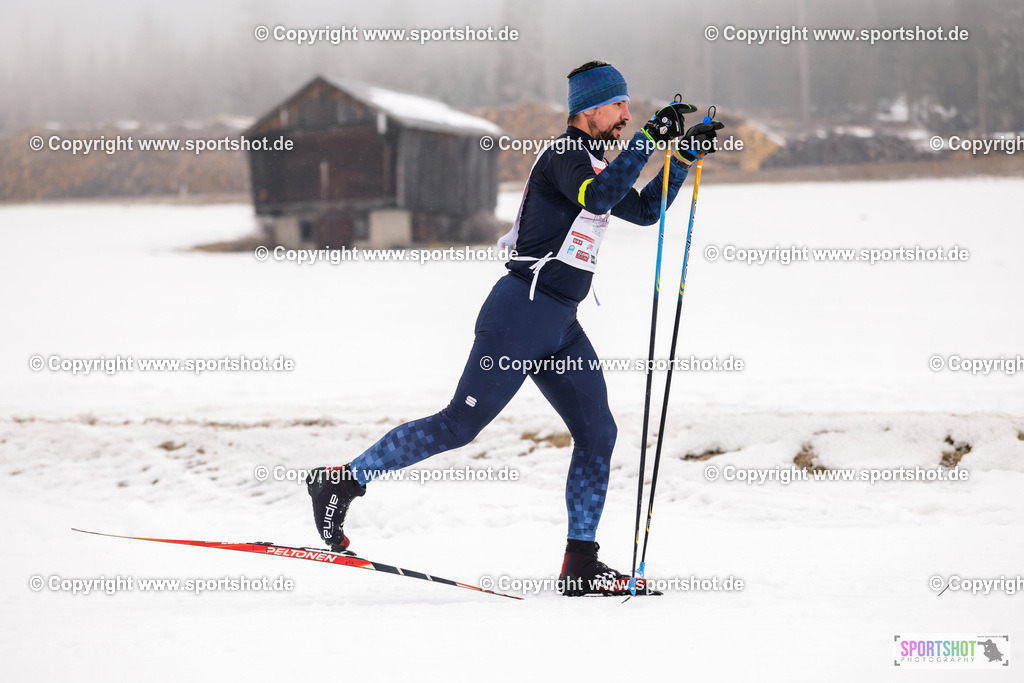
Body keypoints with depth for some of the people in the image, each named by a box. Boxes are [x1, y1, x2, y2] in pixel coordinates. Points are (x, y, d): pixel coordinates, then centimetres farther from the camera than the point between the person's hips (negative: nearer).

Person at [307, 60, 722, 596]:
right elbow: (600, 198, -30)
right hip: (523, 311, -9)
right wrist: (648, 138, -28)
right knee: (462, 423, -8)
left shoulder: (592, 164, 19)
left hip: (560, 324, 9)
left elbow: (644, 210, 28)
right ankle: (343, 481, 1)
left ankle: (580, 564, 4)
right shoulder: (566, 154, -10)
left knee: (597, 433, 3)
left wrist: (684, 157, 20)